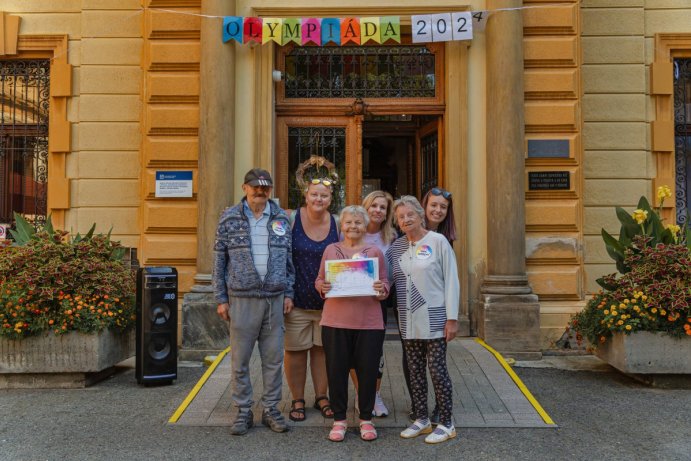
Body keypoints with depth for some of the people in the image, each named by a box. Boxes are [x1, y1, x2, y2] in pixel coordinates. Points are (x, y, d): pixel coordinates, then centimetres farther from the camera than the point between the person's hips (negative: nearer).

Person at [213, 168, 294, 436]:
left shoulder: (282, 219, 9)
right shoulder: (229, 218, 1)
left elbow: (288, 259, 13)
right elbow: (219, 260, 3)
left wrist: (288, 293, 6)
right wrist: (221, 298, -1)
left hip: (275, 298, 2)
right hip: (241, 299, -2)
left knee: (274, 358, 8)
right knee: (240, 359, 4)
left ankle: (271, 409, 22)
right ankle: (242, 412, 18)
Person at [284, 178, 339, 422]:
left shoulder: (337, 225, 1)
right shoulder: (291, 219, -6)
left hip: (327, 300, 2)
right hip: (296, 300, -2)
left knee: (322, 348, 13)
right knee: (296, 350, 6)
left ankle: (321, 397, 29)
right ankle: (297, 400, 22)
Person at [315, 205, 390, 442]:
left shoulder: (375, 251, 7)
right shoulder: (331, 250, 9)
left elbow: (385, 285, 7)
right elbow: (319, 281, 11)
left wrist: (381, 290, -15)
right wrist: (322, 286, -11)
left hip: (369, 323, 0)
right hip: (335, 322, 1)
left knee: (367, 371, 5)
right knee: (336, 371, 6)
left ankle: (366, 419, 23)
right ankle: (339, 419, 22)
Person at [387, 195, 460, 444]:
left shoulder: (437, 241, -5)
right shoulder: (396, 247, 7)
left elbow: (451, 281, -6)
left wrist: (452, 318, -10)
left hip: (434, 318, -5)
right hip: (408, 321, 5)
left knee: (437, 370, -1)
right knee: (415, 371, 11)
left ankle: (446, 424, 14)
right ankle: (421, 419, 25)